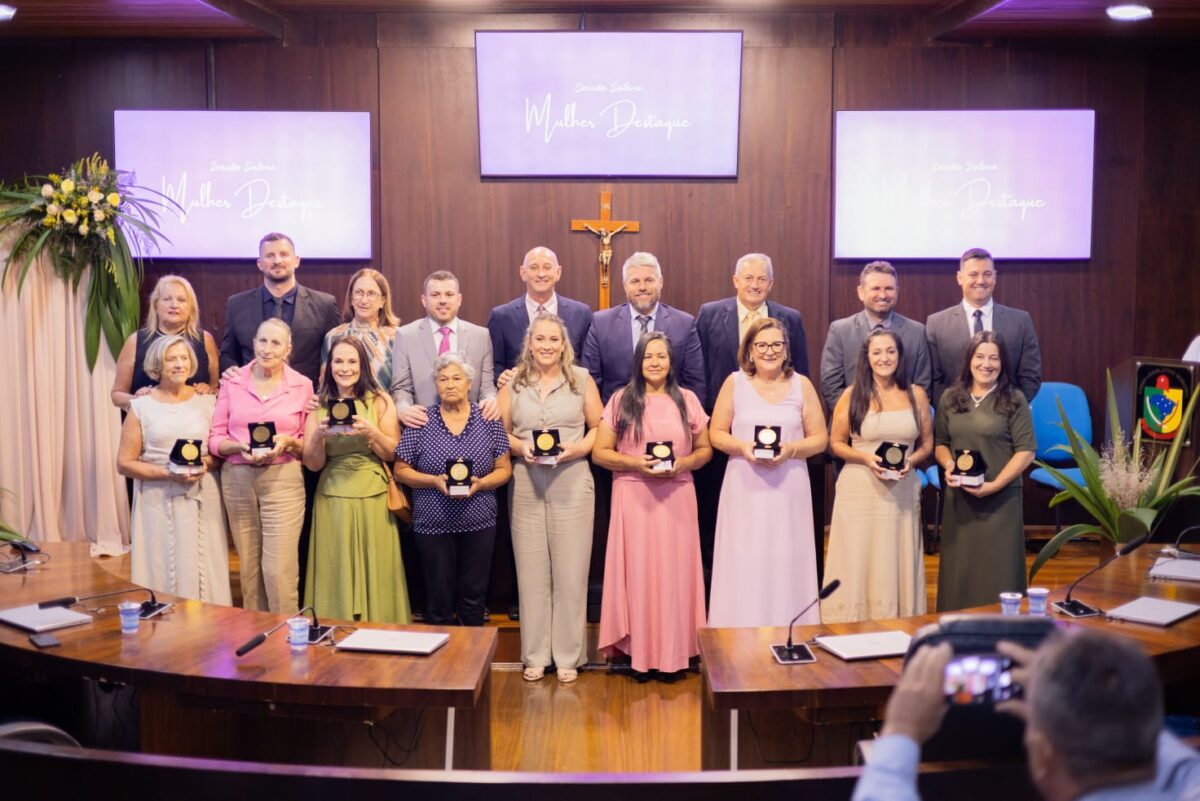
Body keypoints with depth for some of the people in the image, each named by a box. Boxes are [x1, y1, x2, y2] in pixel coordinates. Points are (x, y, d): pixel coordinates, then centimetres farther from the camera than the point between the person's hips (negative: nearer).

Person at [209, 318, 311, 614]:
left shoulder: (302, 385, 2)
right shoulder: (232, 381, 4)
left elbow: (309, 443, 6)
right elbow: (215, 437, 4)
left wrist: (288, 443, -14)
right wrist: (240, 447, -15)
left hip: (283, 479, -2)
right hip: (237, 479, 2)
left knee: (279, 570, -8)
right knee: (249, 568, 10)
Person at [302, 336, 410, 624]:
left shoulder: (380, 401, 1)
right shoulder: (318, 406, 6)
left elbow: (393, 453, -1)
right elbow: (313, 464, 4)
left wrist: (371, 432, -18)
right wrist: (318, 435, -15)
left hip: (373, 499, -1)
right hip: (332, 500, 1)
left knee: (375, 572, 1)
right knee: (336, 574, 4)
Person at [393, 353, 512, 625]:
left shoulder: (489, 421, 3)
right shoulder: (421, 421, 1)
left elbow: (504, 469, 4)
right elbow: (401, 470, 2)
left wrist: (480, 484, -15)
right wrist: (435, 481, -14)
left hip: (479, 523, 1)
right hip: (433, 524, -1)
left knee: (473, 598, 7)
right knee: (439, 600, 5)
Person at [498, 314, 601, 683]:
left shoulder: (582, 379, 5)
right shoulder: (513, 382, 8)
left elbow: (599, 428, 6)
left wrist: (577, 449, -11)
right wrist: (520, 447, -10)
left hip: (572, 484, -1)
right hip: (526, 487, 1)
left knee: (570, 571, 2)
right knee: (531, 571, 5)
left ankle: (568, 655, 15)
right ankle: (535, 655, 17)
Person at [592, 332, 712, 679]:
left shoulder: (688, 400, 8)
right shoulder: (621, 401, 4)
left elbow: (705, 450, 11)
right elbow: (599, 453, 1)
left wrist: (683, 463, -9)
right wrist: (635, 463, -14)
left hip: (677, 498, 1)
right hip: (633, 499, -1)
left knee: (673, 571, 3)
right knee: (637, 571, 1)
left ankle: (671, 653, 12)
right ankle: (639, 651, 9)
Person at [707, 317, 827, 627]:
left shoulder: (802, 385, 6)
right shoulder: (734, 383, 5)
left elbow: (819, 438, 5)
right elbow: (716, 434, 6)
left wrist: (791, 450, -14)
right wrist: (742, 447, -14)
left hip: (789, 488, 1)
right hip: (744, 488, 0)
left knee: (786, 564, 2)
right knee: (744, 566, 0)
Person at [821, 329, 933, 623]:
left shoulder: (916, 395, 7)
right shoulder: (852, 395, 0)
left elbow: (927, 444, 13)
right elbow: (836, 443, 3)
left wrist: (911, 460, -7)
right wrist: (866, 458, -13)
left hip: (903, 492, 2)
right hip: (859, 489, -2)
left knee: (897, 566, 4)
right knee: (857, 565, 0)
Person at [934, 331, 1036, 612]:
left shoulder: (1014, 400, -2)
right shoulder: (950, 398, 8)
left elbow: (1026, 450, -6)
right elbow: (940, 442, 16)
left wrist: (994, 485, -14)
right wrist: (948, 464, -6)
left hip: (1000, 498, -3)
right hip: (958, 499, 3)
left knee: (998, 574, 1)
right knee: (959, 570, 7)